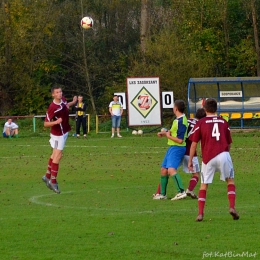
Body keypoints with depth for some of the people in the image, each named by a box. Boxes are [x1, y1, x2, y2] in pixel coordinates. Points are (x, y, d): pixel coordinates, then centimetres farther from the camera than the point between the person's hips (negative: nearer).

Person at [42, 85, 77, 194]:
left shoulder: (63, 100, -3)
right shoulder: (52, 107, -27)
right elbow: (46, 124, -24)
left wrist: (73, 102, 17)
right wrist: (56, 122, -38)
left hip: (64, 132, 8)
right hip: (58, 134, -8)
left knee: (55, 155, 17)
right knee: (58, 156, -5)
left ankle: (48, 176, 29)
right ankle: (53, 181, 2)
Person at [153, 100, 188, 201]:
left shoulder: (181, 122, -20)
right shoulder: (178, 119, 10)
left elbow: (180, 140, -23)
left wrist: (168, 136, -12)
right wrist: (165, 133, 10)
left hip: (177, 148, -10)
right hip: (172, 147, 10)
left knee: (171, 170, -25)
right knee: (163, 170, 15)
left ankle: (181, 192, -29)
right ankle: (162, 194, 25)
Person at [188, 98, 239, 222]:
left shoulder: (200, 123, 7)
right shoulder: (223, 122, 14)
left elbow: (194, 143, 4)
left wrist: (190, 160, 9)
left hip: (208, 157, -1)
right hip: (223, 155, 1)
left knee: (204, 185, 9)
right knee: (230, 180, 16)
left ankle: (200, 213, 1)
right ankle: (232, 207, -1)